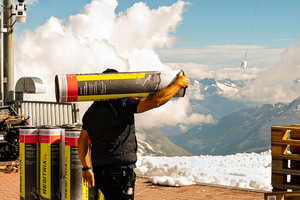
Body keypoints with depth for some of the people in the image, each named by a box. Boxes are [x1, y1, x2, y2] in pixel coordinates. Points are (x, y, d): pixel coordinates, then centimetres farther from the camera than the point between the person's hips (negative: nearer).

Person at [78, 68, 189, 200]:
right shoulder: (122, 104, -11)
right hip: (120, 169, -8)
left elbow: (82, 141, 23)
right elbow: (155, 101, -17)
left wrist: (86, 168, 32)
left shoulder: (91, 111, 15)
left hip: (99, 169, 8)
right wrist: (178, 83, -4)